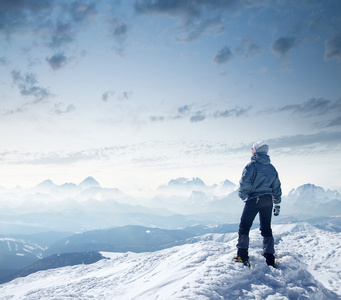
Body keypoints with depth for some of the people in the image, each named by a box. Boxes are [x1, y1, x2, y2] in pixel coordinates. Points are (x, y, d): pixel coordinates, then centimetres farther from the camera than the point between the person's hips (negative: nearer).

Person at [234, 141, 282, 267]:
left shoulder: (252, 165, -9)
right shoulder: (271, 168, 12)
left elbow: (244, 182, -19)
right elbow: (277, 187, 16)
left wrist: (243, 195, -1)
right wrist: (277, 204, 22)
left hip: (254, 200, -6)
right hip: (268, 201, 6)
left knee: (244, 226, 3)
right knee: (266, 228, 13)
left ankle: (242, 255, -1)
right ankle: (270, 258, 13)